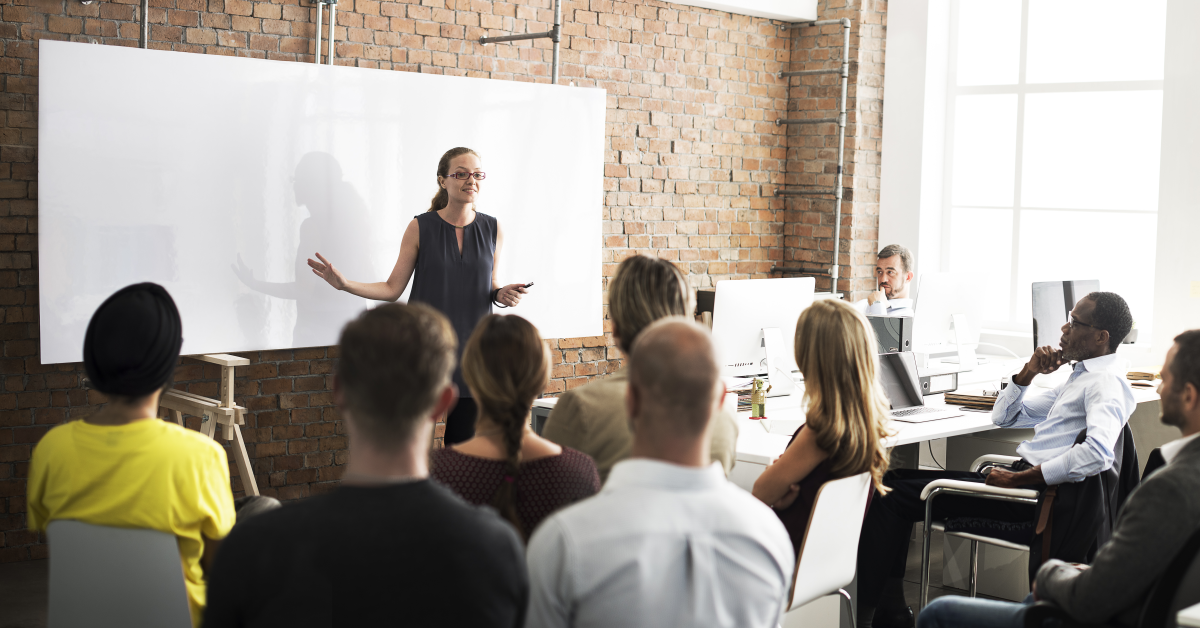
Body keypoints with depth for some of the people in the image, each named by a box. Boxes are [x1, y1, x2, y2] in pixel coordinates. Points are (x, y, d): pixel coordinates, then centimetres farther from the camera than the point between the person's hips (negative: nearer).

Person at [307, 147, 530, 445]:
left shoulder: (492, 229, 4)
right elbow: (393, 288, 1)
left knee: (465, 443, 4)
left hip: (471, 348, 2)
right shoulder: (420, 228, -3)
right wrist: (345, 284, -11)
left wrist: (502, 295, -7)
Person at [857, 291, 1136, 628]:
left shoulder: (1106, 382, -11)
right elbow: (1003, 416, 27)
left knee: (894, 498, -13)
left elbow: (1098, 452, -31)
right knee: (895, 480, 7)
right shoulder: (1081, 375, 21)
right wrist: (1030, 371, 9)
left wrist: (1018, 479, -26)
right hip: (1021, 477, 10)